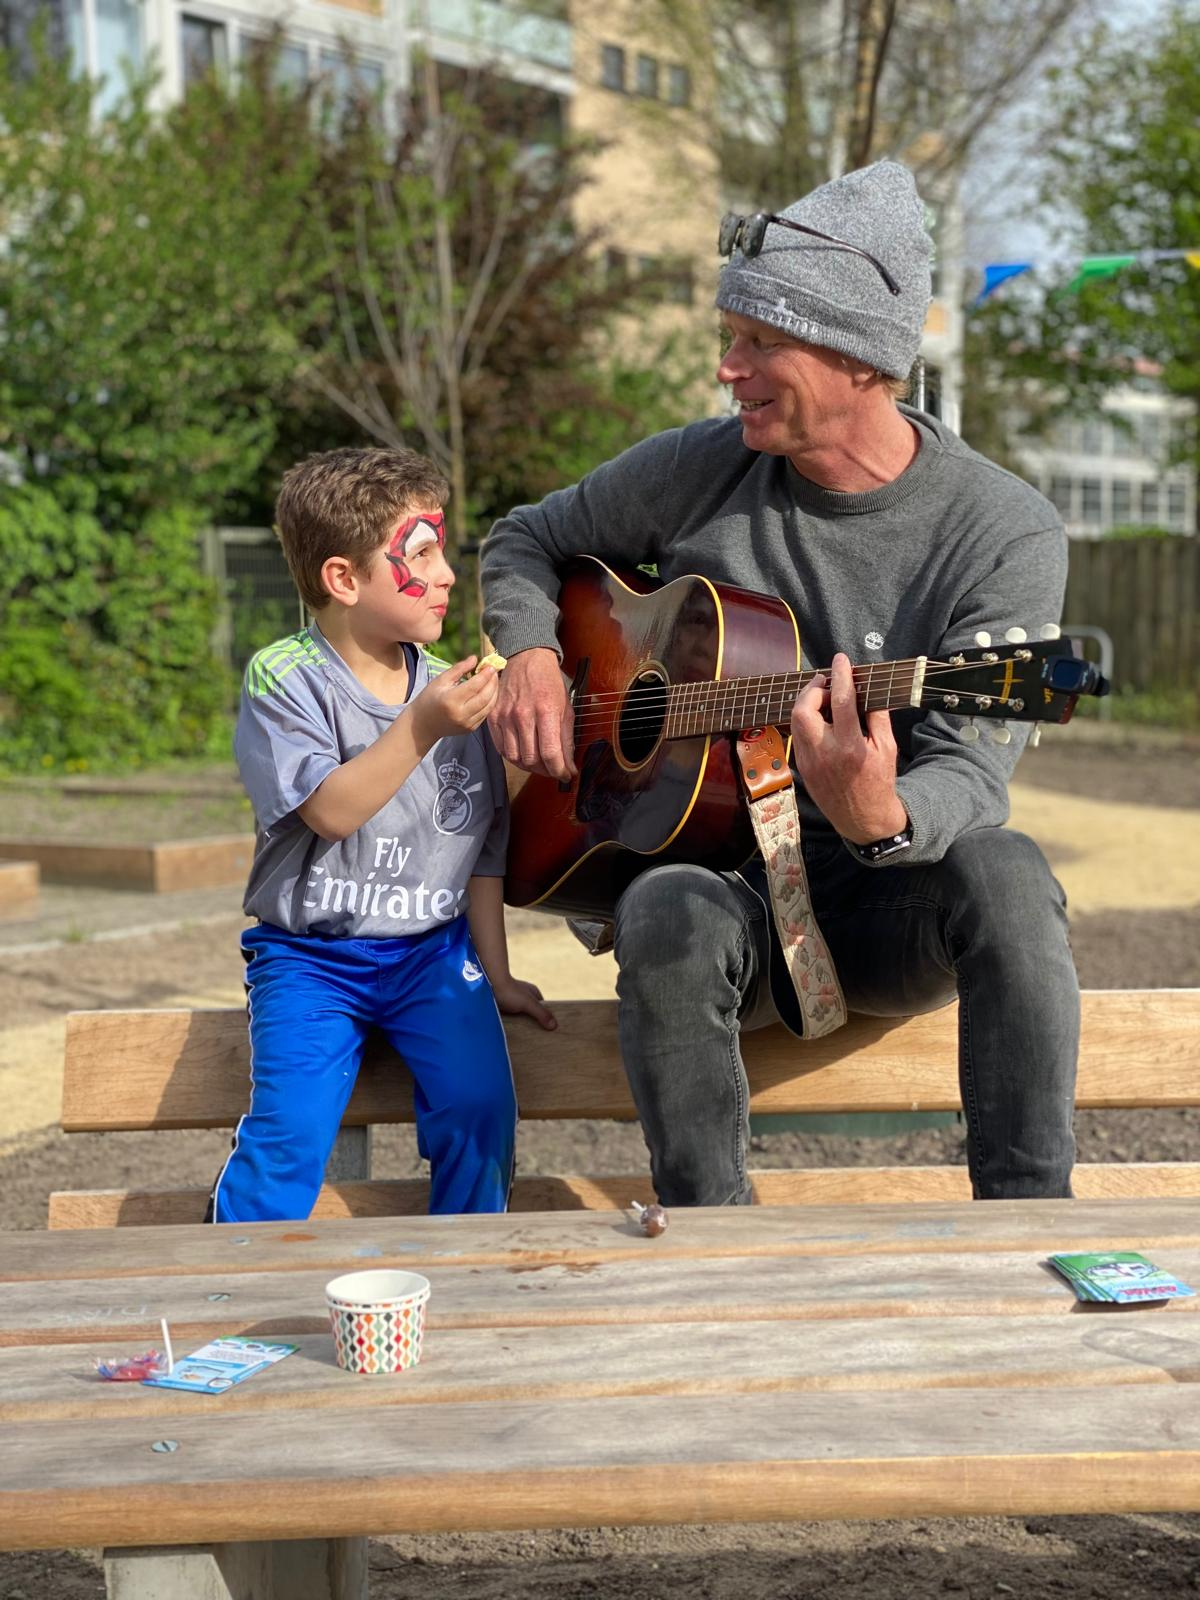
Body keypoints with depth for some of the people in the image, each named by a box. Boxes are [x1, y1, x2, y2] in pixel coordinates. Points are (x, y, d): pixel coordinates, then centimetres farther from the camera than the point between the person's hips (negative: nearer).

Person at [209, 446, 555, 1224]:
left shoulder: (450, 688, 5)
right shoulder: (284, 678, -7)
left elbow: (483, 846, 11)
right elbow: (329, 811, -20)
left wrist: (496, 972, 10)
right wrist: (420, 729, -28)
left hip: (432, 948, 3)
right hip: (310, 953, -3)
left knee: (480, 1106, -17)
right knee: (291, 1126, -22)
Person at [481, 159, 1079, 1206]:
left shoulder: (1006, 533, -9)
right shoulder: (697, 472, 1)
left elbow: (971, 774, -17)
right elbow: (528, 540, 17)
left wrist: (884, 821, -41)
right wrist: (531, 653, -4)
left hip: (893, 901, -1)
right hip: (720, 868, 1)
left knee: (1002, 870, -35)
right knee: (669, 915, -35)